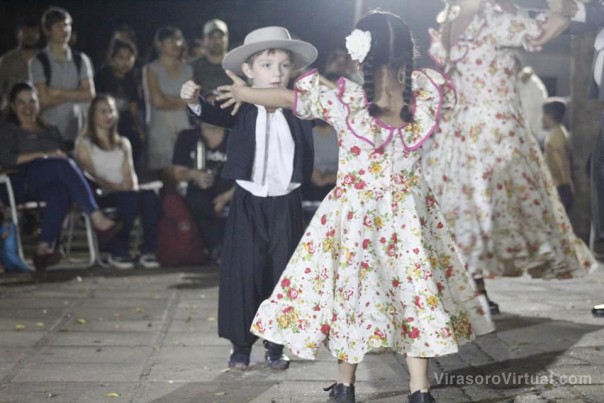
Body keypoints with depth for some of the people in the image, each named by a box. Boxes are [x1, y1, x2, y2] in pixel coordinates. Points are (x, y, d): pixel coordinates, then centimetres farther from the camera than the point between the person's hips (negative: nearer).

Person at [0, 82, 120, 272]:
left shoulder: (50, 131, 34)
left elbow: (62, 155, 25)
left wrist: (63, 156, -1)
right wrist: (43, 155, -8)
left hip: (48, 183, 4)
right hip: (22, 182, -4)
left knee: (61, 194, -37)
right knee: (62, 165, -34)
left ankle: (44, 248, -48)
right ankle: (98, 219, -44)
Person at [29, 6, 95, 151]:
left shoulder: (81, 60, 10)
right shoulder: (38, 62, -1)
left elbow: (90, 94, 1)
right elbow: (44, 101, -8)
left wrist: (61, 92, -8)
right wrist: (75, 95, -2)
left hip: (78, 133, 3)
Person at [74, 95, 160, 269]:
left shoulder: (123, 143, 27)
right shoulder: (84, 143, 12)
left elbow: (130, 173, 15)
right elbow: (88, 175, -1)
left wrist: (132, 185, -9)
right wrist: (112, 186, -16)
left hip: (124, 192, 4)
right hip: (101, 196, -4)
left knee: (151, 196, -31)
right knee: (130, 198, -37)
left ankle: (148, 251, -31)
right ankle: (117, 252, -26)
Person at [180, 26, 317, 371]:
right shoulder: (242, 109, -3)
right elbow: (215, 114, -15)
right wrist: (195, 100, -34)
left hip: (286, 204, 1)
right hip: (248, 203, -1)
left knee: (283, 274, 6)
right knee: (244, 272, 2)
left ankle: (277, 345, 19)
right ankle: (241, 345, 14)